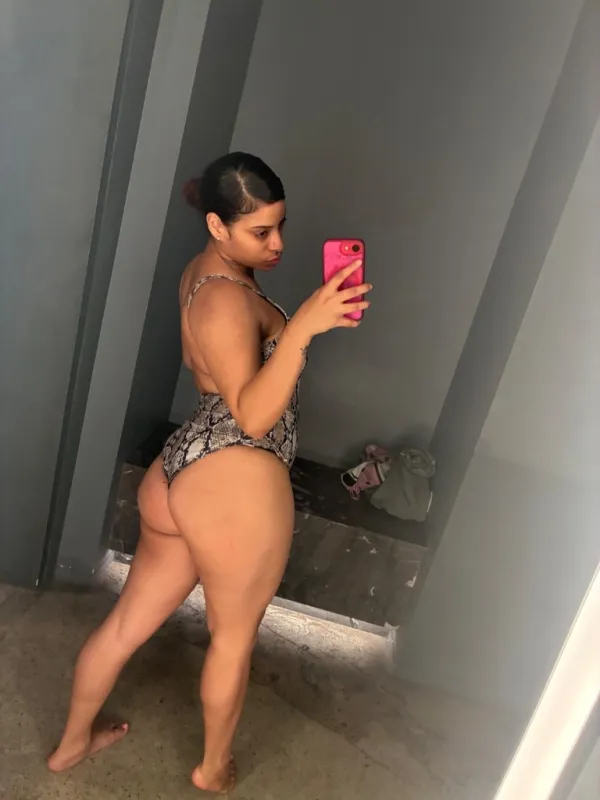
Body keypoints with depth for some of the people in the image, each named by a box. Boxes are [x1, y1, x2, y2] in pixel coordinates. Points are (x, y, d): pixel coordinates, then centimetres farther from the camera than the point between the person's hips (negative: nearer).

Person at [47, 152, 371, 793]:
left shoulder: (204, 272, 11)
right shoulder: (227, 298, -19)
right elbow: (252, 416, -27)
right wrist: (302, 326, -35)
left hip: (184, 471, 9)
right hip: (236, 481, -9)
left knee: (128, 620, 23)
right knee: (234, 636, 17)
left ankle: (72, 742, 46)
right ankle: (214, 768, 42)